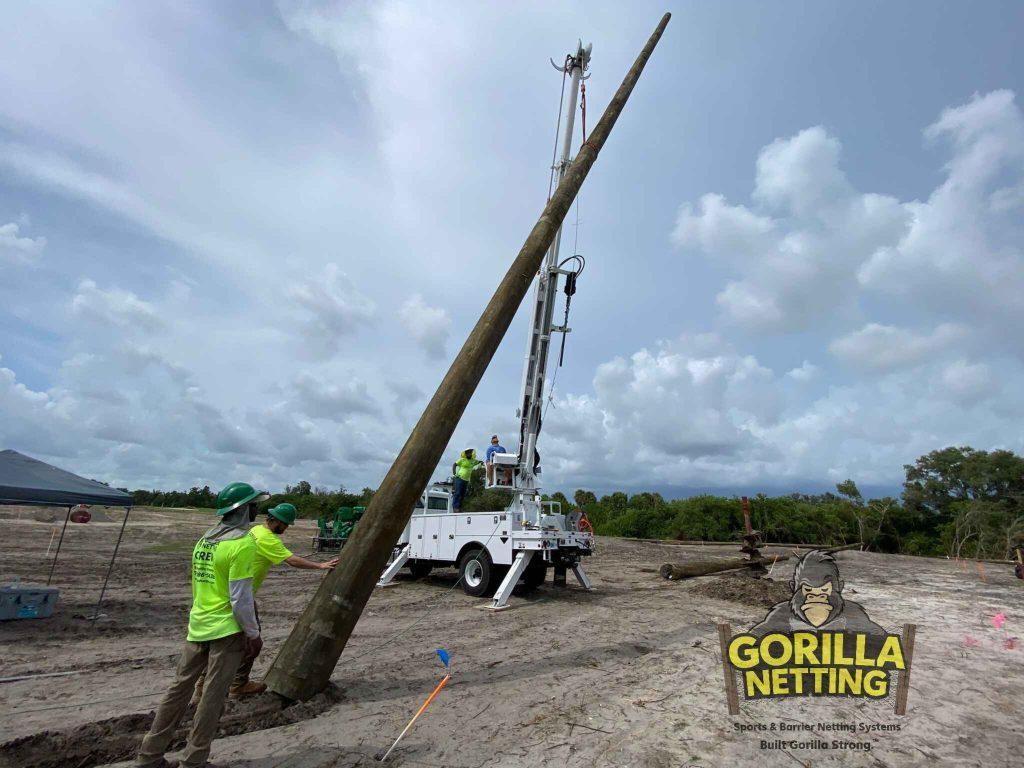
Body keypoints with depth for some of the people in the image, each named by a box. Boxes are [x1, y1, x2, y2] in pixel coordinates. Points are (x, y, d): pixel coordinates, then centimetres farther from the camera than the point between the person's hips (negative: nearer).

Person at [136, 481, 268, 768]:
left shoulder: (206, 537, 6)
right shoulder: (243, 543, -20)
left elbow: (198, 585, 15)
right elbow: (240, 598, -20)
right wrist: (253, 634, -10)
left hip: (198, 625, 8)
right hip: (227, 629, -8)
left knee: (180, 688, 19)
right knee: (213, 697, 6)